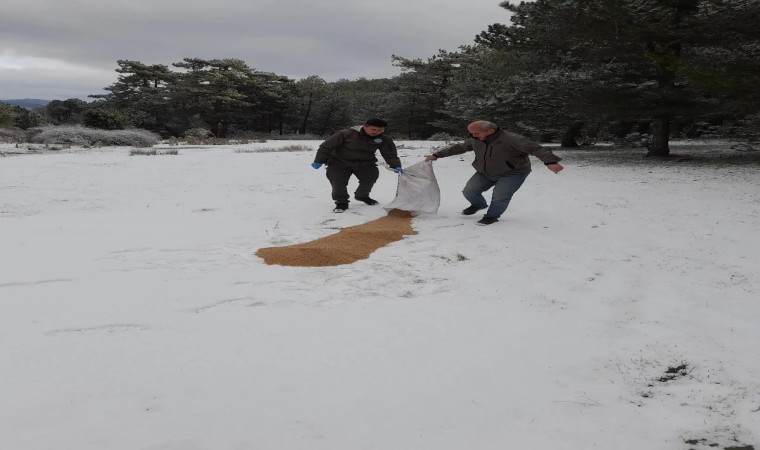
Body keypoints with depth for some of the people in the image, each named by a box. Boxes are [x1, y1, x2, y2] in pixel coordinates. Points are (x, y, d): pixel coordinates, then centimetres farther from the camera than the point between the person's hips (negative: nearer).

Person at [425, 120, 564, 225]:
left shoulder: (511, 139, -30)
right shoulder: (477, 140, -8)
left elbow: (536, 149, -38)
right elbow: (458, 148, 7)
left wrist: (550, 162, -55)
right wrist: (436, 155, 10)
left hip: (512, 174, -6)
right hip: (485, 173, 6)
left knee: (499, 196, -21)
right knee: (469, 191, 0)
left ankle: (492, 216, 7)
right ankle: (479, 204, 31)